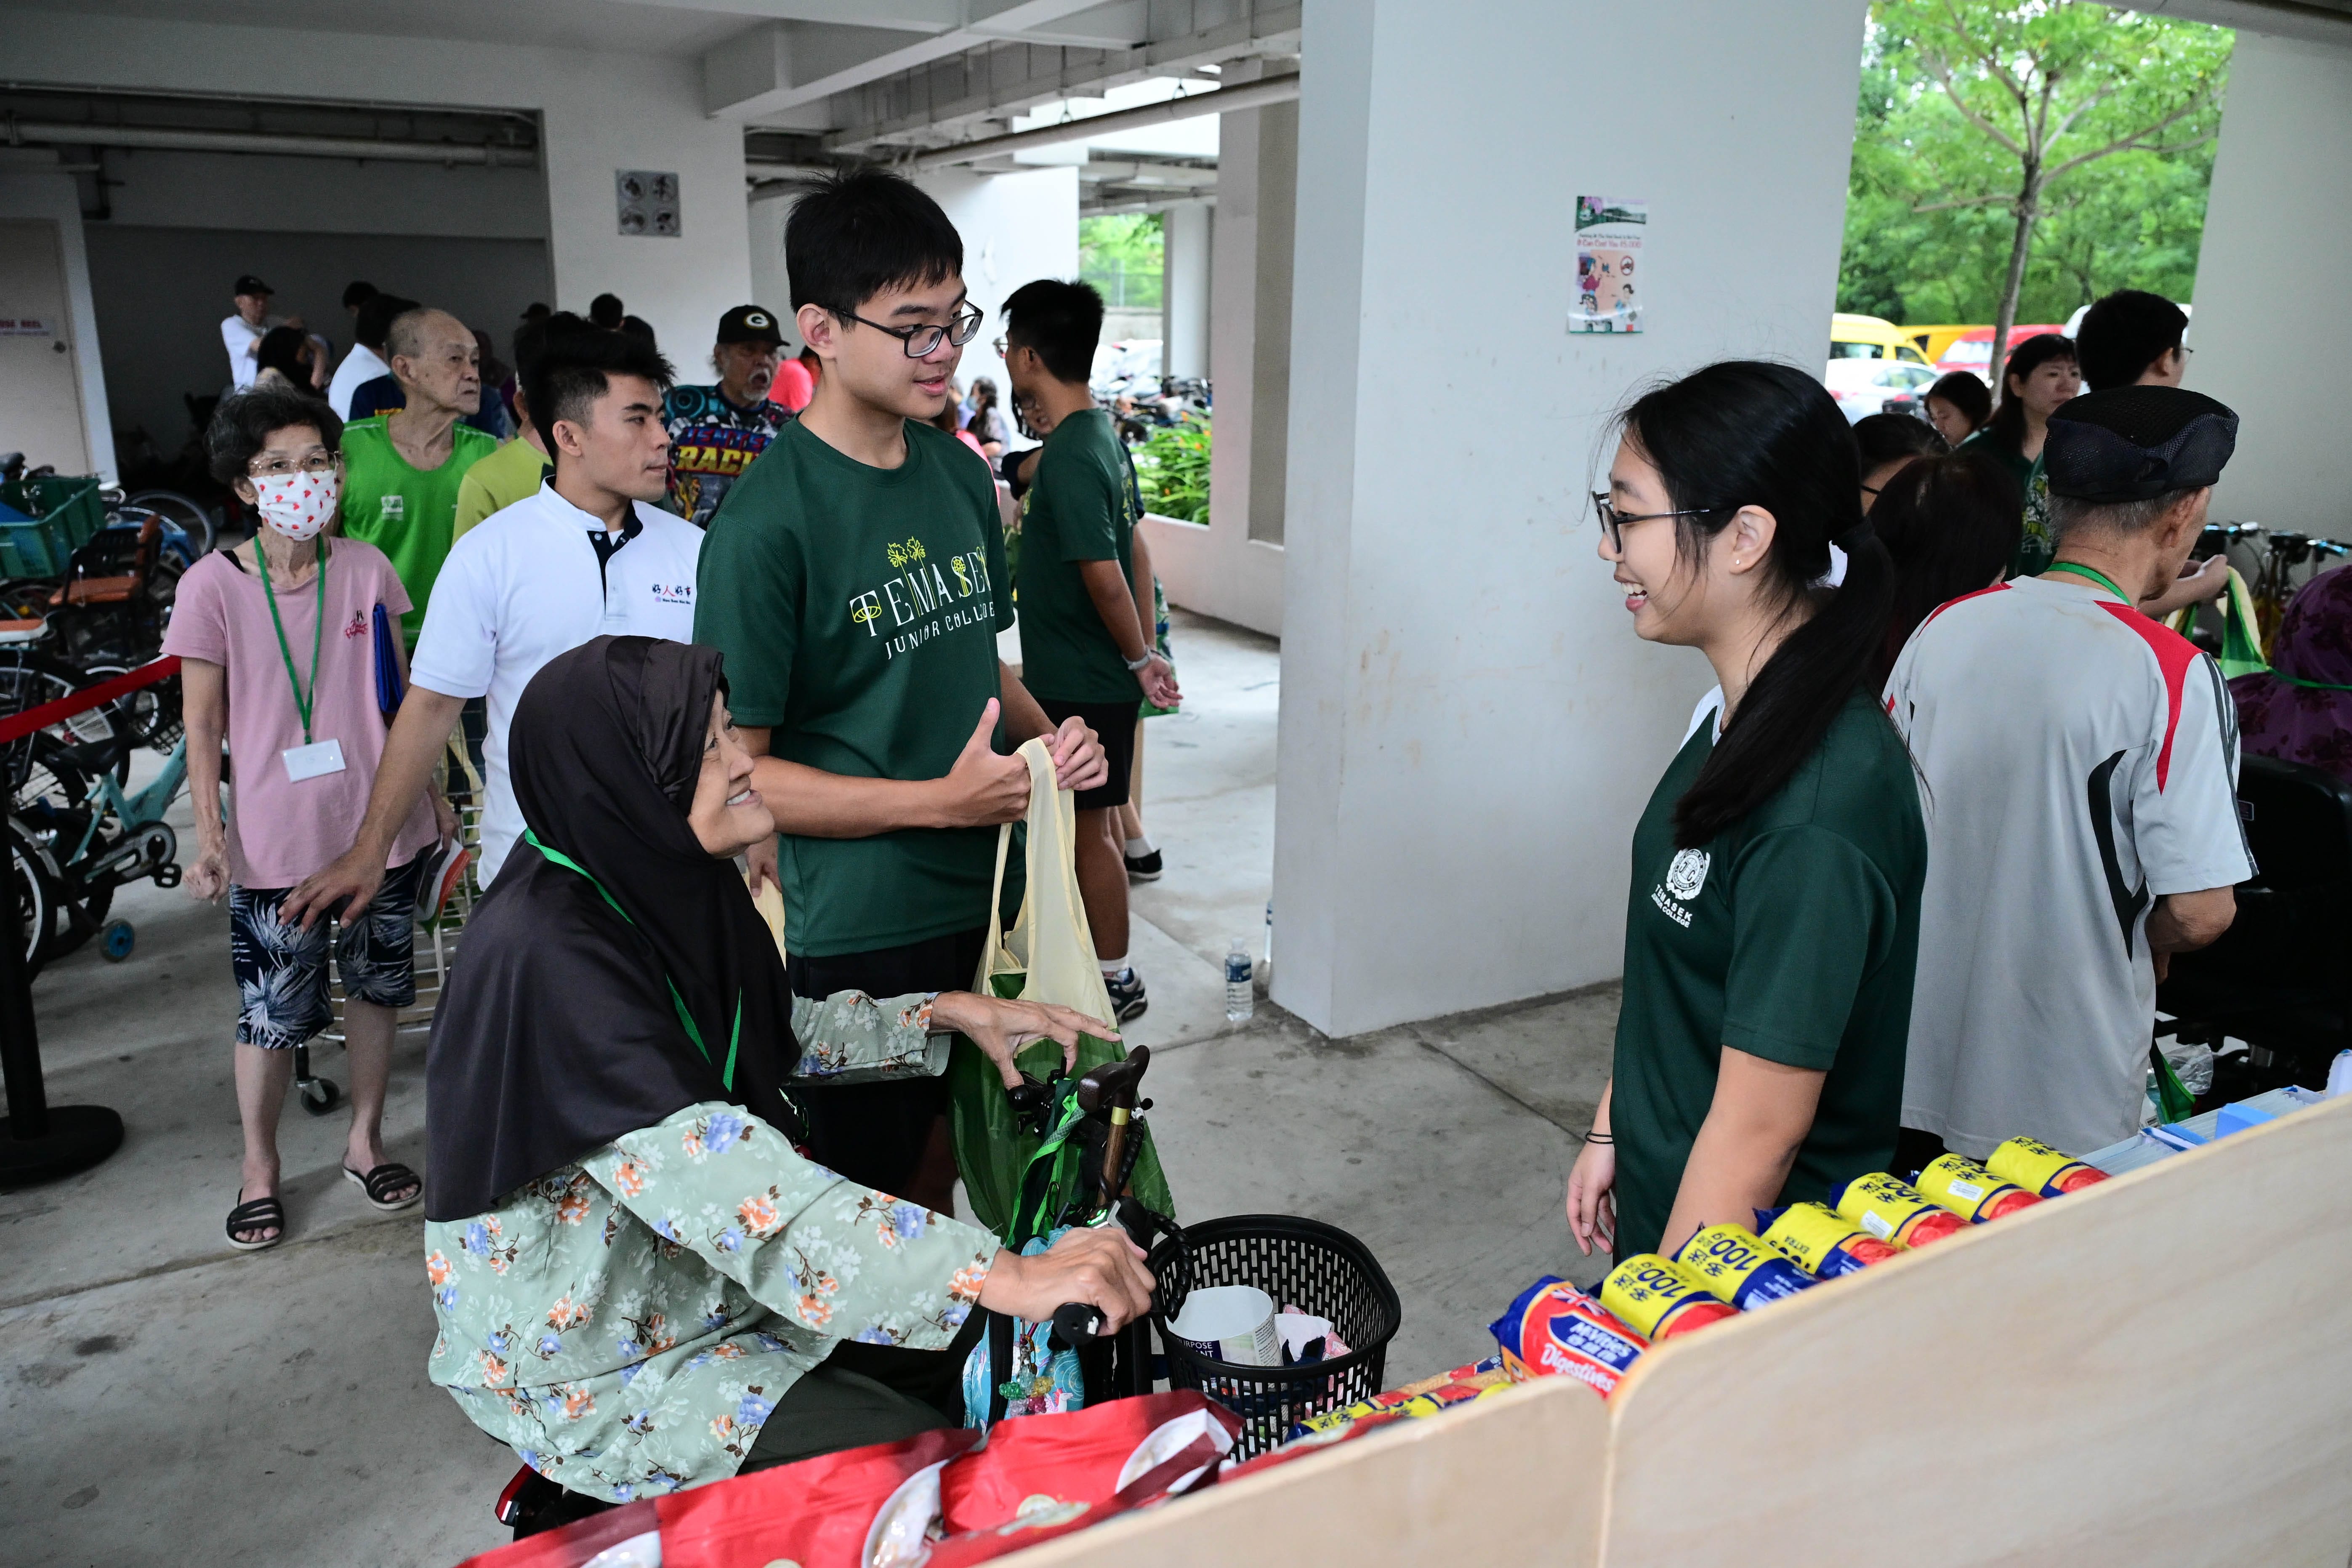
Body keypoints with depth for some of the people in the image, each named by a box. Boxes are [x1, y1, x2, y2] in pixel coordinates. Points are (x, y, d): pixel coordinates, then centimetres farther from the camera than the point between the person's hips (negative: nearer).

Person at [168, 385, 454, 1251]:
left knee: (375, 987, 15)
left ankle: (365, 1138, 35)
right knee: (270, 1014, 6)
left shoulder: (366, 569, 0)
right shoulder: (213, 586, -8)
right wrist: (209, 835, -8)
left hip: (381, 824, 3)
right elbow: (203, 725, -3)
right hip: (275, 841, -3)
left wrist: (430, 791, 12)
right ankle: (259, 1166, 28)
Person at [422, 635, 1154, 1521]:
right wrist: (1001, 1276, -45)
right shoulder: (543, 952, -31)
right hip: (590, 1371, -8)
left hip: (702, 1276, 8)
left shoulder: (674, 883, -4)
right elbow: (718, 1181, -40)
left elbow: (778, 1029, 14)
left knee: (991, 1336, 3)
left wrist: (946, 1012, 0)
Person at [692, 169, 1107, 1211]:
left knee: (942, 1162, 23)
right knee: (867, 1188, 12)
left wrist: (1049, 735, -2)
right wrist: (943, 801, -22)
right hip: (856, 935, -6)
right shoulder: (767, 521, -17)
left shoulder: (959, 474, 6)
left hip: (985, 900, 7)